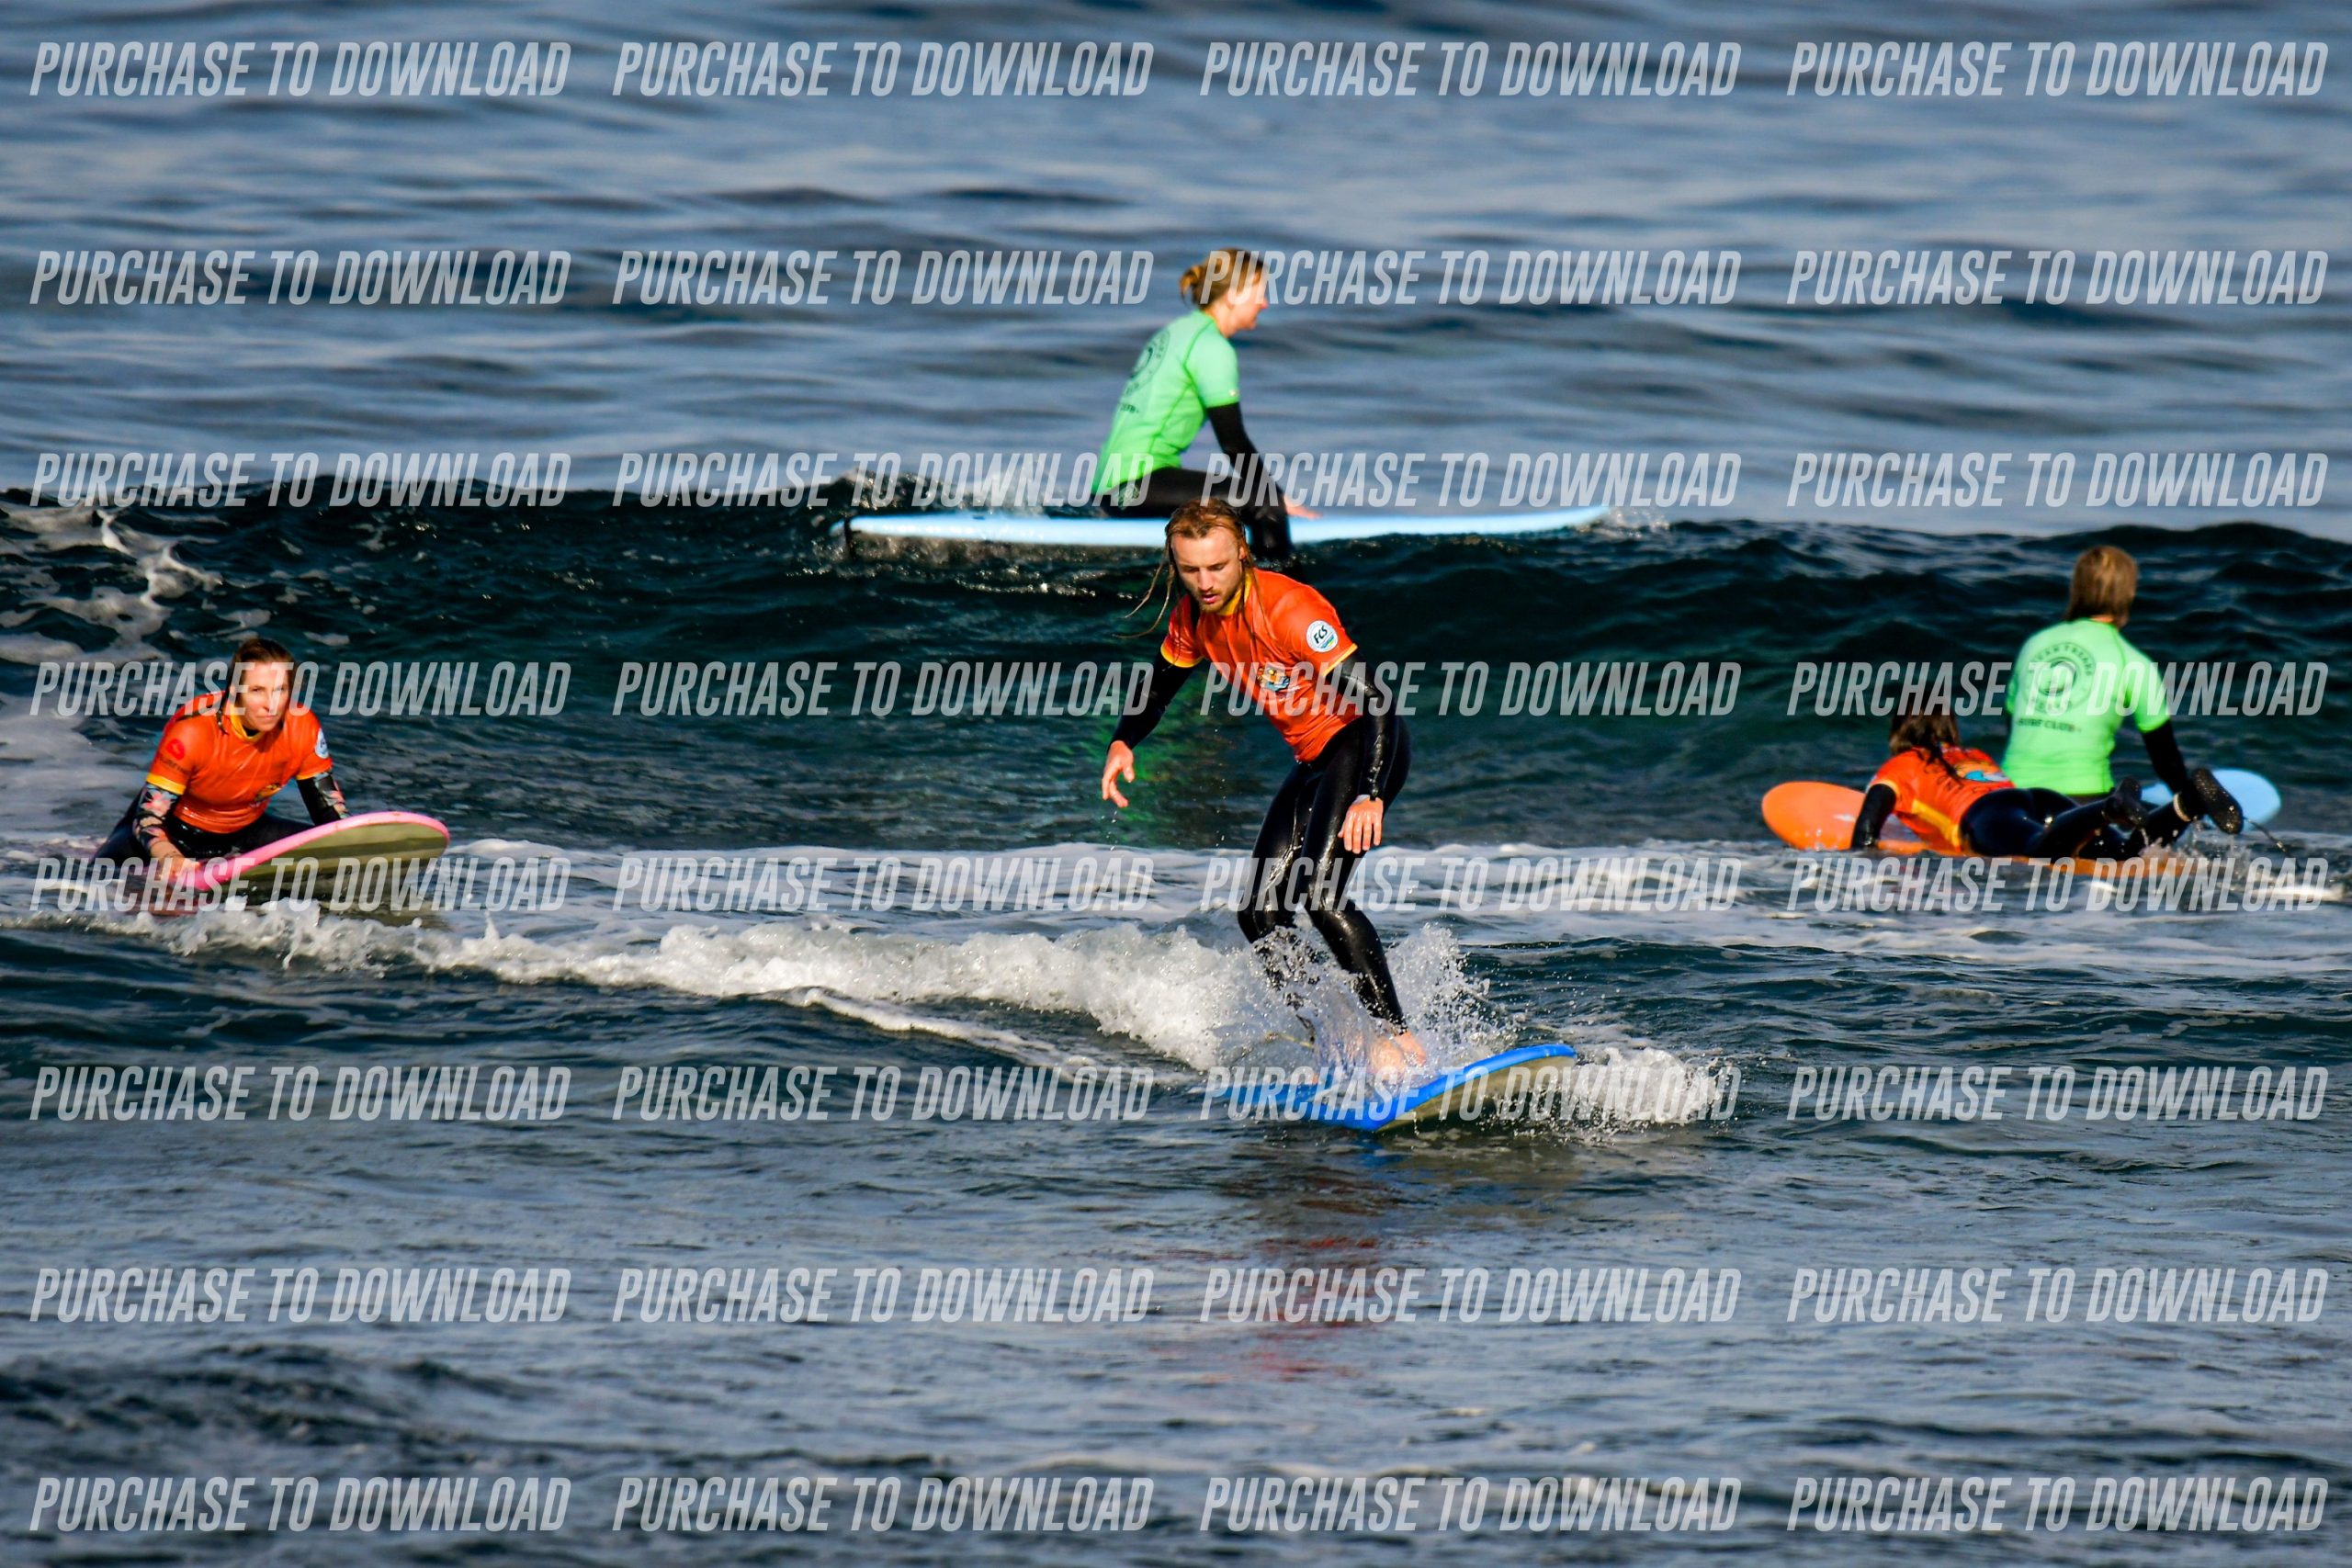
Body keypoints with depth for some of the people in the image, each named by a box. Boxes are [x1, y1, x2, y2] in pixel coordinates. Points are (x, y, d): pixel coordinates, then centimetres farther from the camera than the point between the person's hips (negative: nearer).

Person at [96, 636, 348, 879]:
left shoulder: (302, 728, -20)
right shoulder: (193, 730, -31)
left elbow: (329, 809, -9)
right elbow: (149, 815, -30)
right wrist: (166, 855, -52)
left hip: (244, 833, 5)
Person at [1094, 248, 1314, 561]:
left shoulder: (1175, 331, 18)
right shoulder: (1212, 347, -11)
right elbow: (1233, 442, -11)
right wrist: (1279, 497, -2)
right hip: (1136, 485, -11)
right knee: (1266, 506, -22)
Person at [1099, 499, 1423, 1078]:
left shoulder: (1290, 608, -25)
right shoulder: (1193, 618, -1)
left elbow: (1373, 704, -27)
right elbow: (1159, 687, 19)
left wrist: (1371, 797, -39)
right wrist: (1124, 743, -2)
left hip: (1362, 746, -9)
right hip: (1315, 760, 9)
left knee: (1319, 895, -26)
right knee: (1261, 921, 1)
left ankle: (1397, 1036, -24)